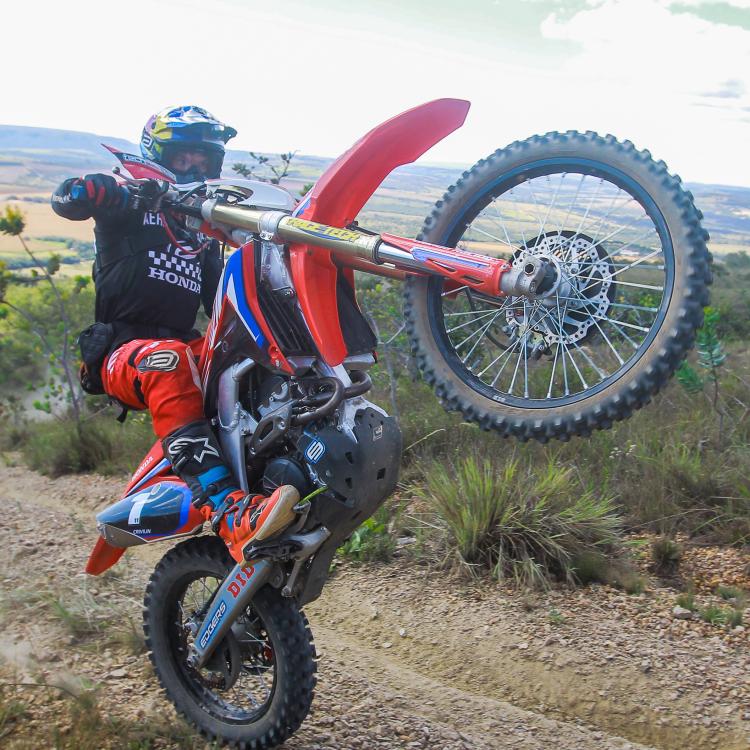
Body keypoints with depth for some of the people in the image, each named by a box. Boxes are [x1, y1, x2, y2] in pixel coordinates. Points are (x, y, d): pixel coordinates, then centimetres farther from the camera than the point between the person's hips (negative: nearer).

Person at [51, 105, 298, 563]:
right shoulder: (130, 204, 7)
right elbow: (67, 199, -14)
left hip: (184, 342, 6)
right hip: (121, 351, -6)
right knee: (166, 363, -41)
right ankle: (231, 517, -56)